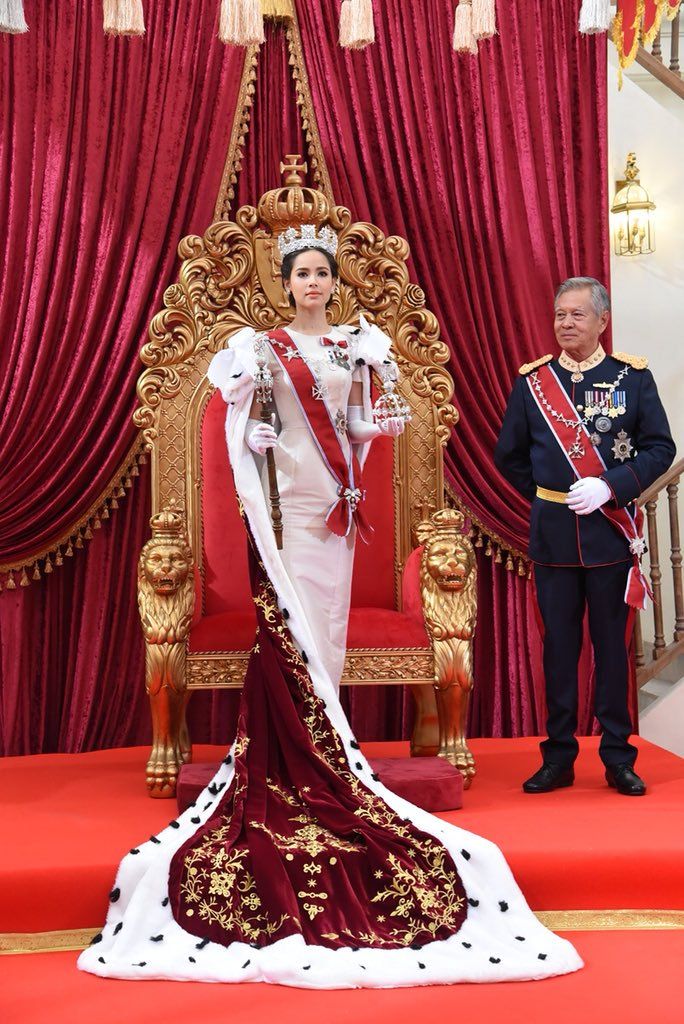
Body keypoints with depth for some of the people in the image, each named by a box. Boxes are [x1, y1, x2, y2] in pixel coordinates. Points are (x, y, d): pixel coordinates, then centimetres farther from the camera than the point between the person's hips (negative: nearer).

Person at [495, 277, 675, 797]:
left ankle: (618, 757, 16)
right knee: (559, 645, 7)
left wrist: (609, 486, -14)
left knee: (612, 644, 5)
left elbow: (660, 447, -2)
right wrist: (548, 497, 9)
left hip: (611, 531, -1)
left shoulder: (634, 377, 1)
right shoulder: (532, 380, 5)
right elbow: (509, 454, 13)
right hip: (553, 535, 2)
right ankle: (559, 757, 16)